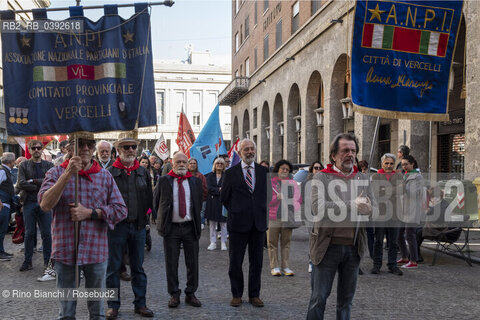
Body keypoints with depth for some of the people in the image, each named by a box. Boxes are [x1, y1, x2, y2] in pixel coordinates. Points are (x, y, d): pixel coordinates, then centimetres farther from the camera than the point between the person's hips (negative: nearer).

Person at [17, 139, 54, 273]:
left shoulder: (49, 165, 8)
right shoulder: (24, 165, 6)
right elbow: (21, 184, -7)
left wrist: (33, 181, -10)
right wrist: (40, 186, -10)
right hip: (29, 203, 0)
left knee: (46, 233, 2)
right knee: (29, 233, 5)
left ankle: (47, 261, 11)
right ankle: (27, 261, 13)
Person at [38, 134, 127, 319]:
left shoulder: (105, 176, 3)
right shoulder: (56, 173, -1)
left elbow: (121, 210, -2)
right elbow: (45, 205, -17)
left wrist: (89, 212, -14)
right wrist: (68, 174, -23)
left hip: (96, 250, 1)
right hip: (65, 250, -1)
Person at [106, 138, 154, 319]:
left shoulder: (143, 173, 8)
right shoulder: (110, 173, -3)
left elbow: (149, 197, 13)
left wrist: (144, 214, 5)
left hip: (138, 225, 3)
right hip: (117, 225, -3)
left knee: (138, 267, 11)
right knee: (113, 267, 5)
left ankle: (140, 304, 21)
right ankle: (113, 305, 18)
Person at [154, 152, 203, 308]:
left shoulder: (195, 181, 5)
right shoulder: (163, 181, 1)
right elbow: (156, 202, 9)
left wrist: (195, 221, 9)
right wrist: (162, 221, 7)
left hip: (190, 227, 1)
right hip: (171, 228, -1)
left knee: (192, 263, 6)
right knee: (171, 263, 4)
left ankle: (190, 294, 19)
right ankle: (174, 294, 17)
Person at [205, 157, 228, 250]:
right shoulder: (210, 176, 8)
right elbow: (209, 188, -4)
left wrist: (218, 190, -14)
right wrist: (219, 190, -12)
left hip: (223, 202, -2)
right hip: (212, 202, 2)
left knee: (223, 223, 1)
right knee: (212, 223, 4)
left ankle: (224, 243, 10)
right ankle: (213, 243, 11)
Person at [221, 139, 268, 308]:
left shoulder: (264, 171, 5)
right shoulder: (231, 173, 0)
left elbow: (267, 194, 11)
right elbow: (224, 197, 6)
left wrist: (261, 212, 5)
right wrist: (236, 212, 7)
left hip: (258, 224, 2)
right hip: (238, 224, -2)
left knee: (257, 262, 9)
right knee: (235, 262, 7)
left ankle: (254, 294, 21)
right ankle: (237, 294, 21)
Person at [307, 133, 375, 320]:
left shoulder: (363, 179, 11)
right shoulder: (321, 178, -4)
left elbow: (374, 210, 8)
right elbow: (318, 208, -20)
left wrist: (365, 208, -16)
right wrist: (353, 206, -20)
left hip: (354, 247, 5)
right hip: (327, 246, -4)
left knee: (346, 298, 16)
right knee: (319, 297, 2)